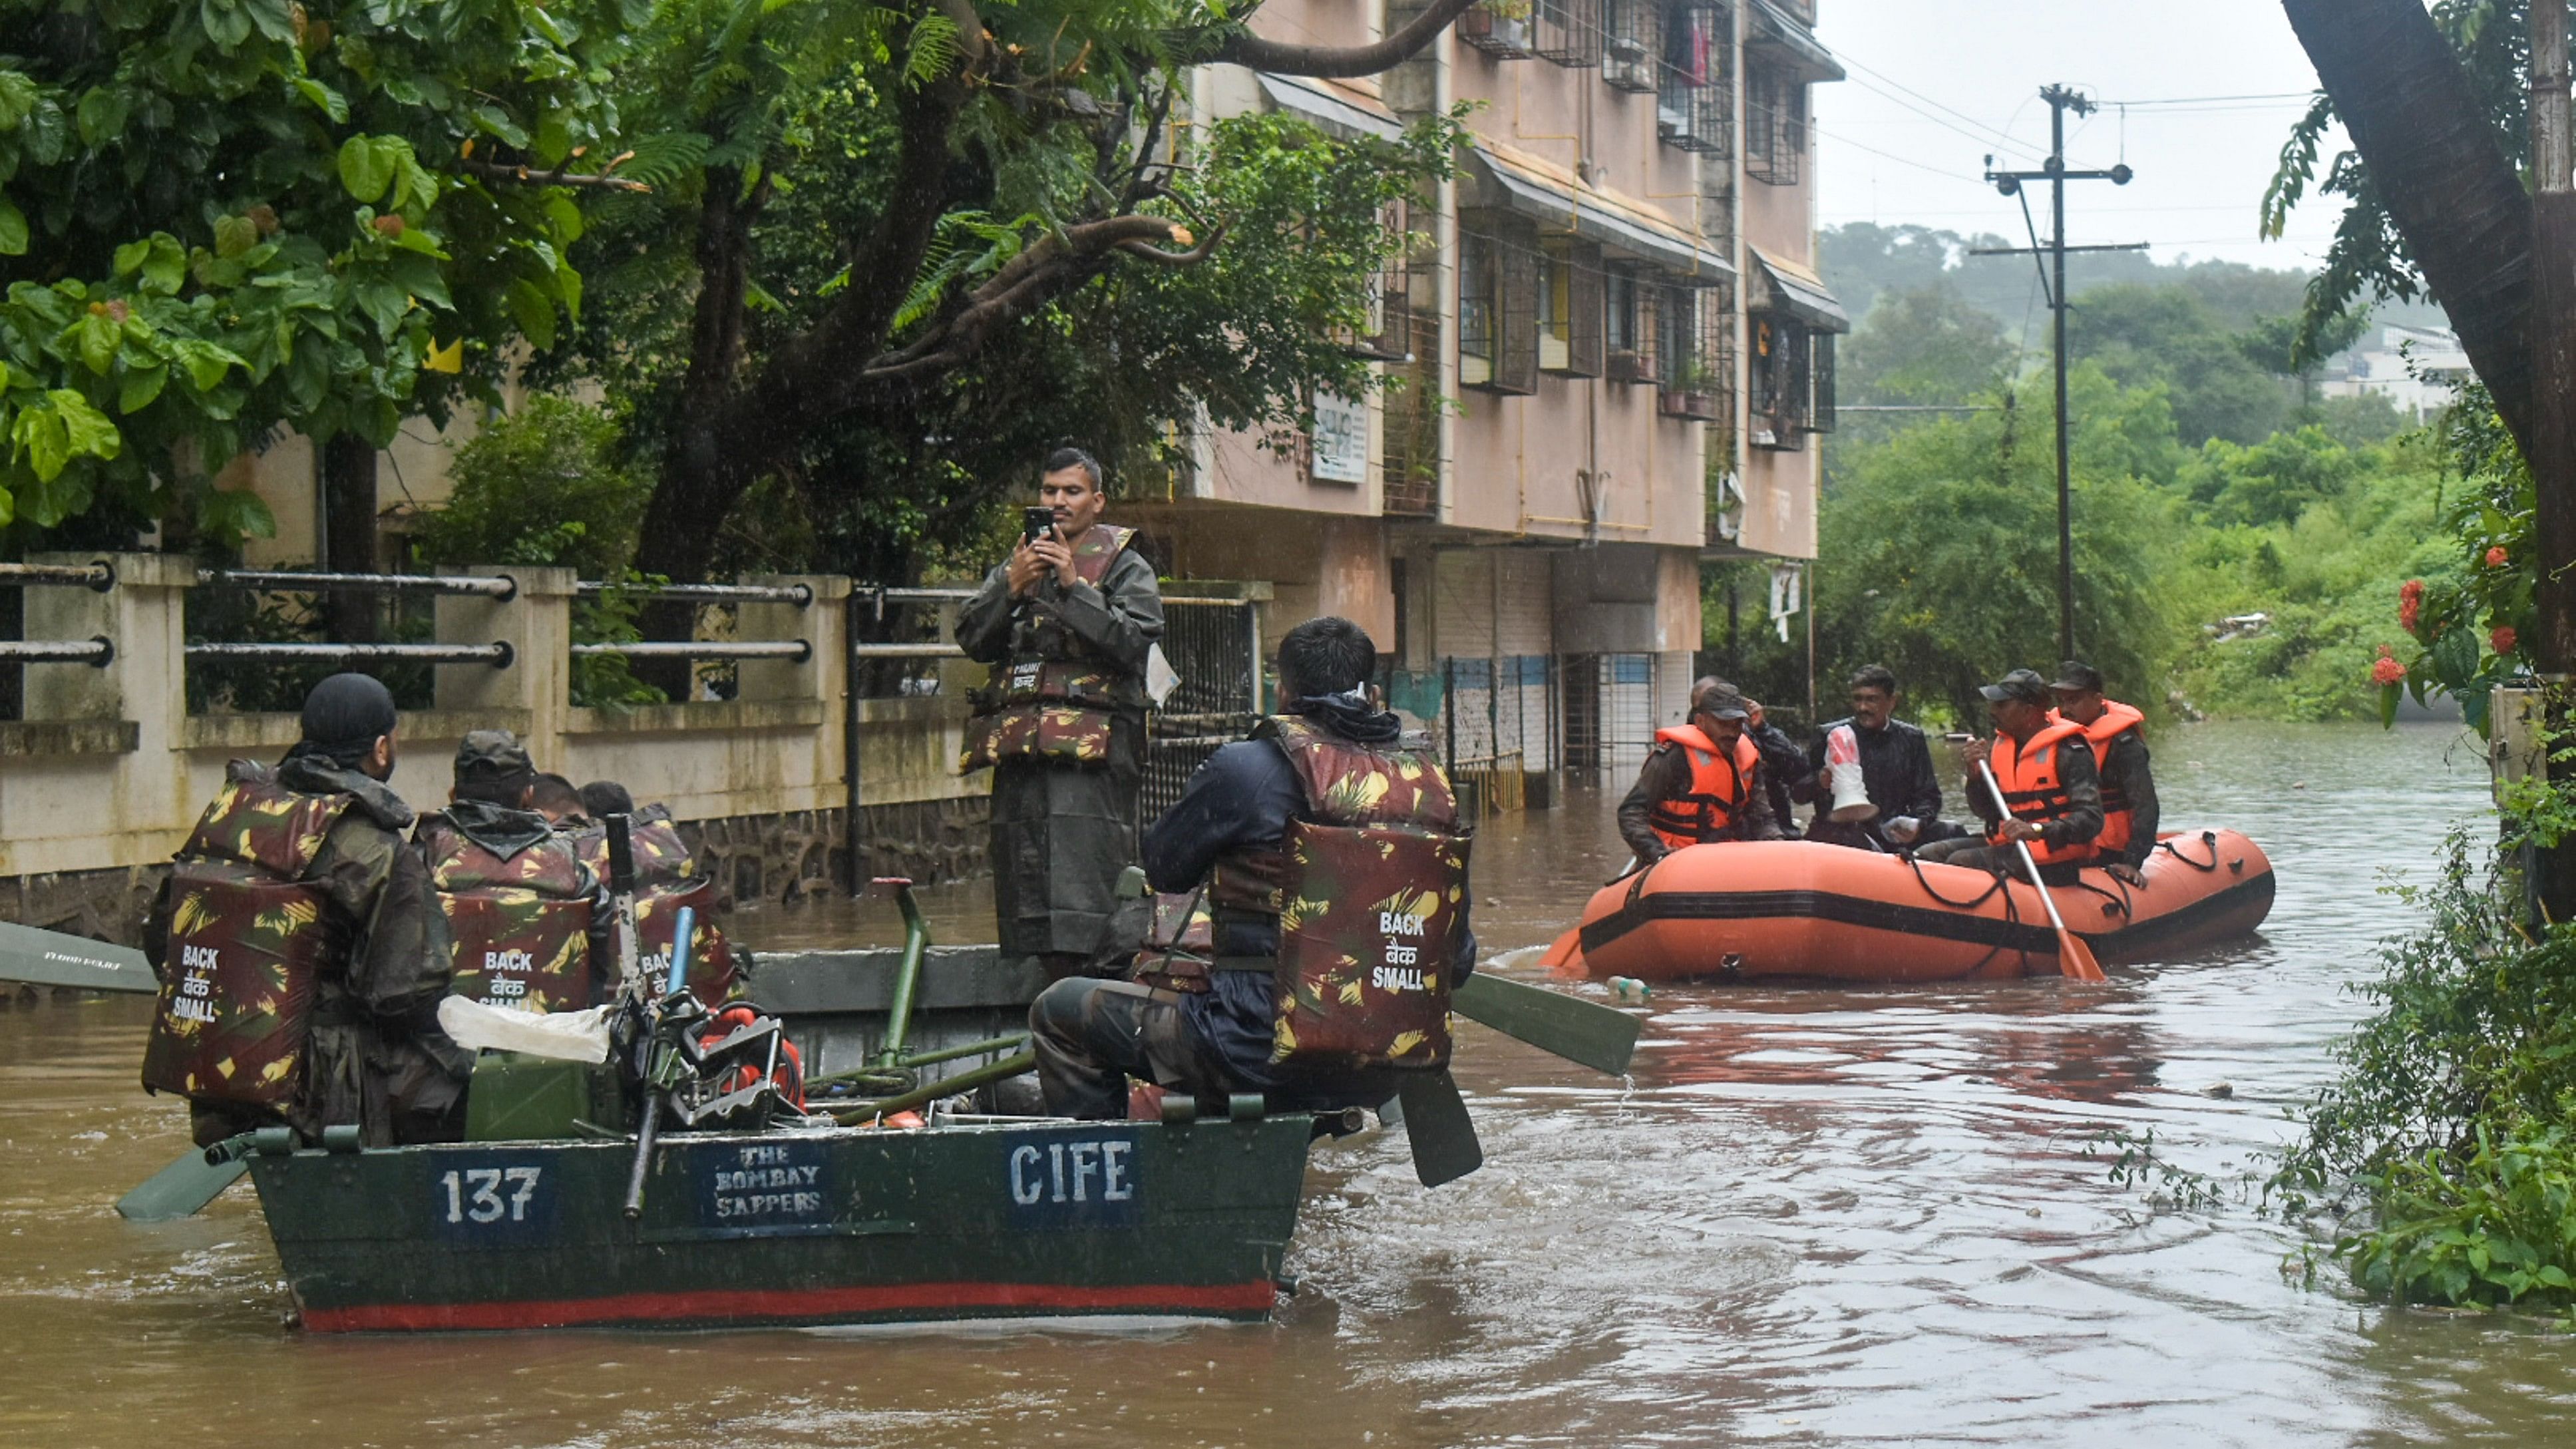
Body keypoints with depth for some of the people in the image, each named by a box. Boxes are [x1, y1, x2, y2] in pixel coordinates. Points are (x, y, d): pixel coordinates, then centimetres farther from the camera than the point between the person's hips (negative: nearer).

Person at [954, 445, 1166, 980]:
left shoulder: (1125, 568, 8)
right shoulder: (1016, 564, 22)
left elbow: (1134, 640, -8)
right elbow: (973, 639, 11)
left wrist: (1073, 586, -13)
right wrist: (1011, 588, -5)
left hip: (1091, 753, -5)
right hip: (1021, 751, 6)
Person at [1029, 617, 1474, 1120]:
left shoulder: (1245, 770, -10)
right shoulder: (1429, 783, 3)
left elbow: (1165, 869, 6)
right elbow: (1458, 956, 7)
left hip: (1263, 1049, -6)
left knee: (1059, 1013, 12)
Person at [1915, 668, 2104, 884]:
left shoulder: (2069, 752, -12)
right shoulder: (1998, 747, 11)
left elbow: (2091, 819, -22)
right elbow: (1986, 812, 13)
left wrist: (2037, 830, -36)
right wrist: (1976, 774, -7)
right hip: (2005, 846, 8)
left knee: (1961, 862, -25)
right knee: (1927, 855, -6)